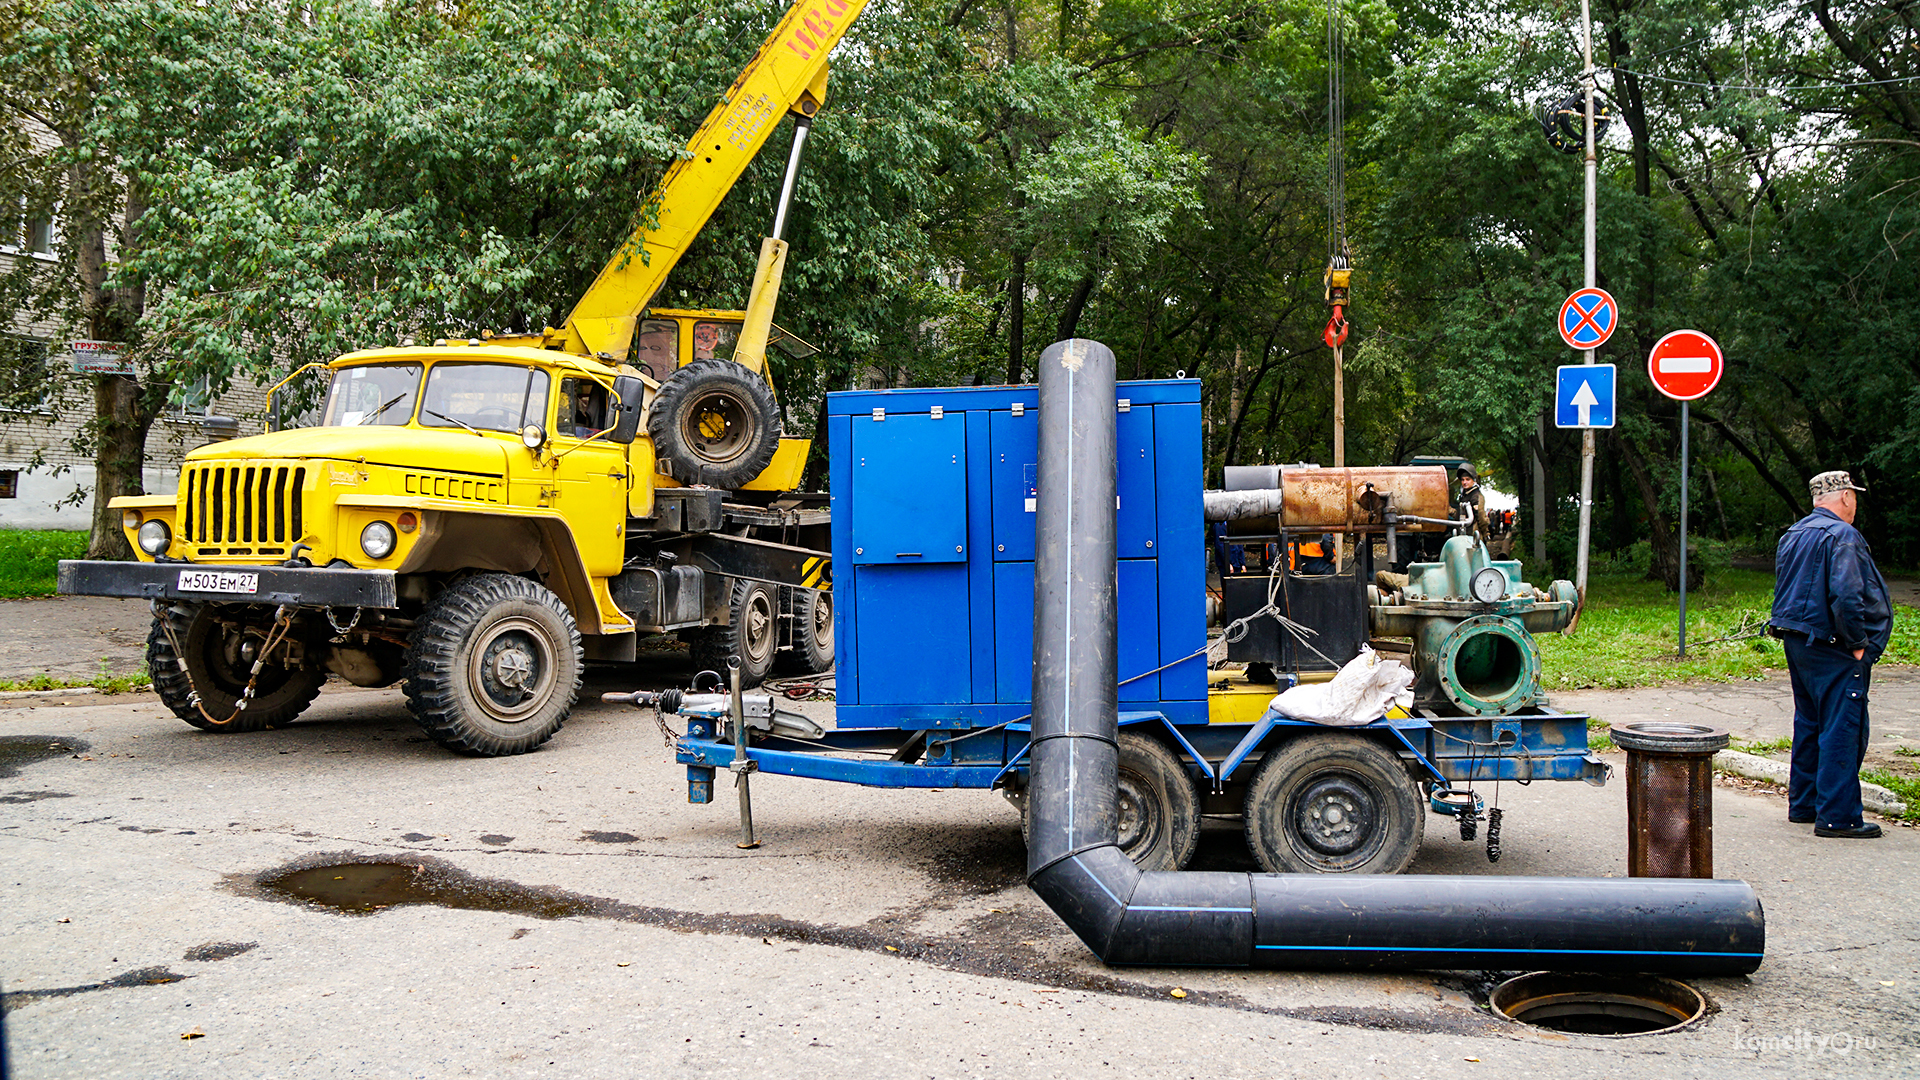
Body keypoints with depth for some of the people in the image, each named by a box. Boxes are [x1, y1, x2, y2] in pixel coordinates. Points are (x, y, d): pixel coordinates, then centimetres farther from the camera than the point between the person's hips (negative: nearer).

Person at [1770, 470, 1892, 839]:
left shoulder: (1791, 536, 13)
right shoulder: (1842, 536, -14)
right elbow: (1846, 595, -25)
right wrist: (1857, 643, -15)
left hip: (1796, 643, 9)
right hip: (1832, 650, -9)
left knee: (1809, 725, 17)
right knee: (1843, 729, -6)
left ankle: (1803, 804, 23)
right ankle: (1837, 816, -5)